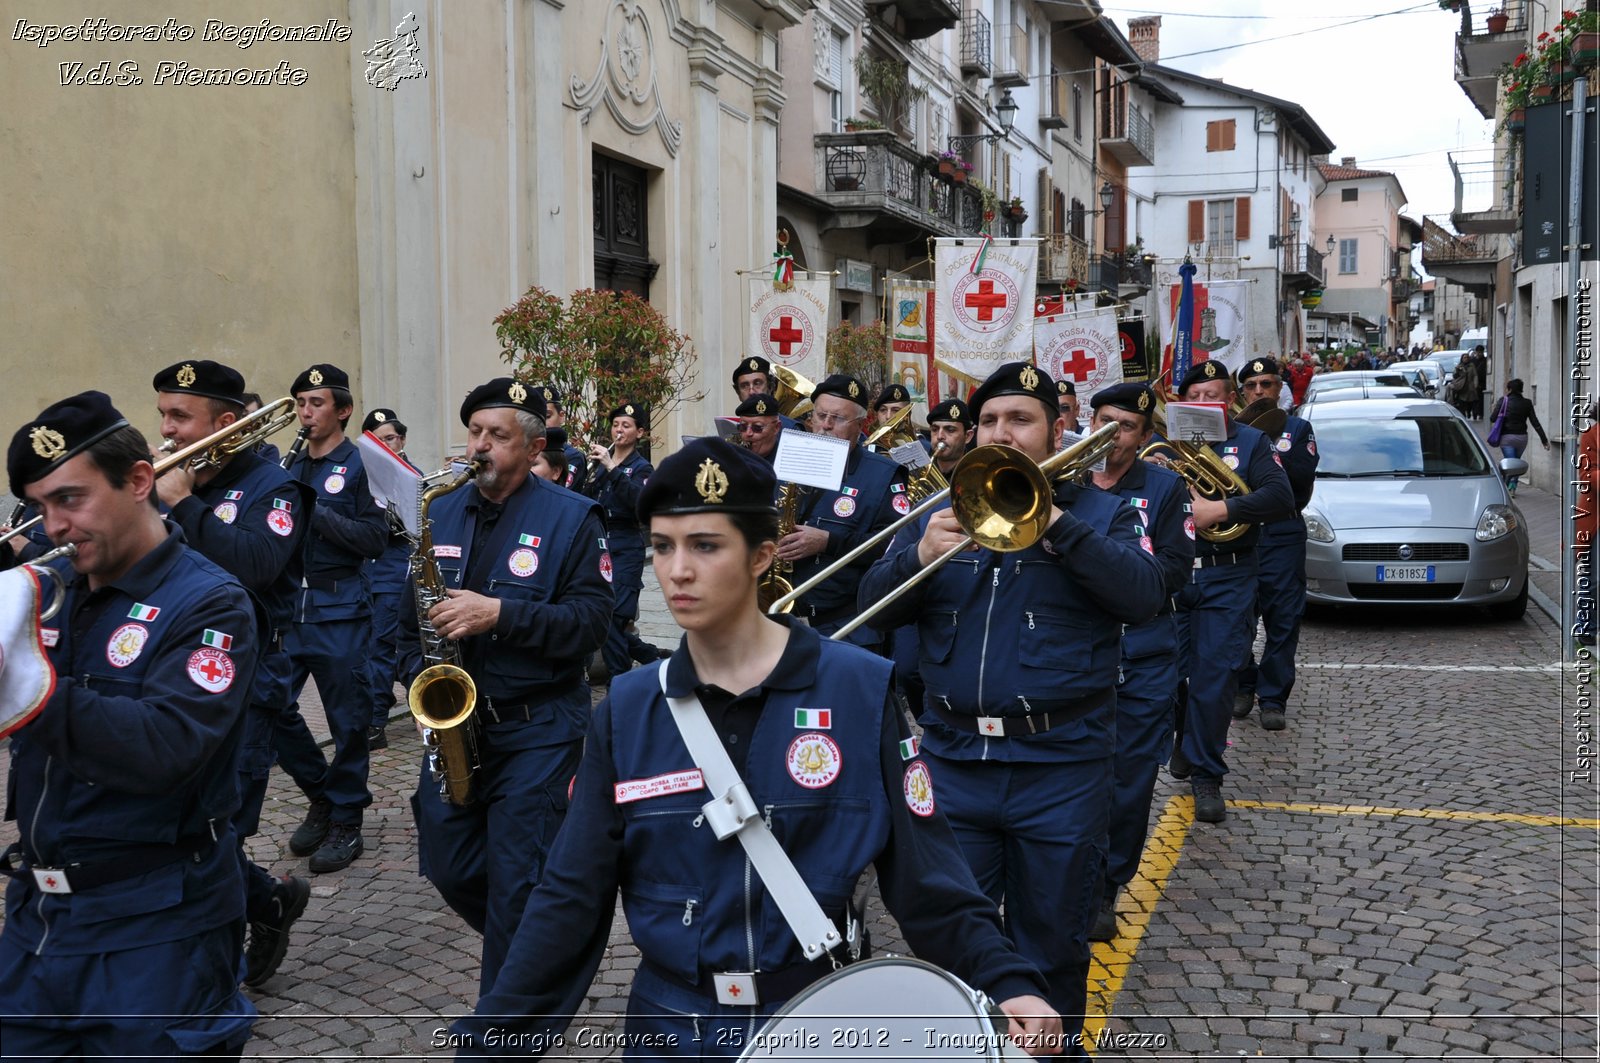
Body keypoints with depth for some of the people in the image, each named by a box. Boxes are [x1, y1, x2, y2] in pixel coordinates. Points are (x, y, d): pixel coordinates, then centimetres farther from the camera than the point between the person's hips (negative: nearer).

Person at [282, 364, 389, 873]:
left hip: (338, 611, -5)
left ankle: (346, 822, 15)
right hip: (287, 606, 6)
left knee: (347, 719, 2)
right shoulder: (290, 465, 13)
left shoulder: (360, 466, -4)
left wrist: (314, 510, -18)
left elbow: (375, 539, -13)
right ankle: (322, 795, 23)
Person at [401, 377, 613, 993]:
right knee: (448, 867, 11)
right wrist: (420, 672, -1)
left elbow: (590, 621, -14)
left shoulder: (572, 518, -5)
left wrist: (499, 613, -24)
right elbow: (408, 612, 16)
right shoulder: (439, 514, 9)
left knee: (516, 883, -4)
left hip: (536, 728, -5)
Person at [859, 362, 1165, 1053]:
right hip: (954, 758, 2)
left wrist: (1054, 522, -20)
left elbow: (1143, 597, -14)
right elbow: (876, 608, 3)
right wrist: (919, 557, -17)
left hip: (1060, 767, -2)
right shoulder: (944, 511, 11)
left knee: (1053, 951, 12)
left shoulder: (1100, 515, 4)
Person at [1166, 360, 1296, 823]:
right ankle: (1181, 740, 35)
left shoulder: (1250, 442, 5)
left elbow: (1281, 498, -9)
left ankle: (1205, 775, 6)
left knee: (1216, 675, -4)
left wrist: (1220, 509, -20)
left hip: (1225, 580, -2)